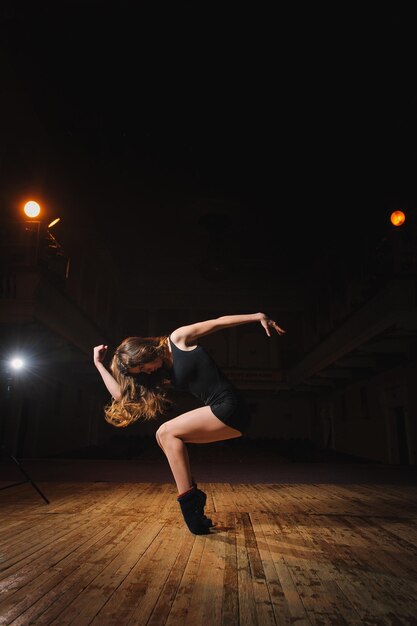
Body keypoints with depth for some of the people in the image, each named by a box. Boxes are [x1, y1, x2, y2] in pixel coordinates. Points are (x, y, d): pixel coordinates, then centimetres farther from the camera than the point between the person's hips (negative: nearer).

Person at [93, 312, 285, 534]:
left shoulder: (178, 338, -1)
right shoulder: (163, 377, 15)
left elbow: (219, 322, 1)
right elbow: (121, 393, 9)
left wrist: (259, 316, -3)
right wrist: (99, 364, 15)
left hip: (231, 407, -8)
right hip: (219, 412, 8)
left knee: (167, 432, -9)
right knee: (164, 435, 5)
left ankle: (188, 500, -8)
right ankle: (193, 494, 6)